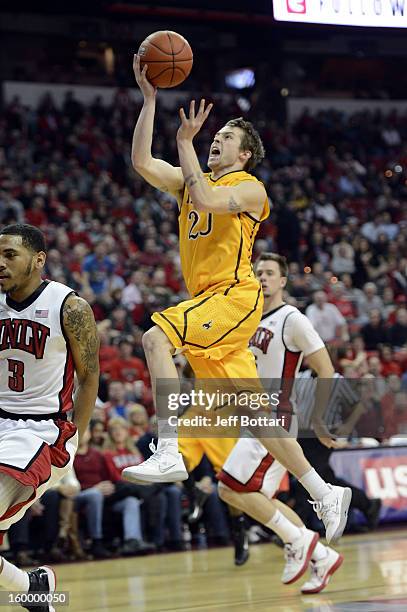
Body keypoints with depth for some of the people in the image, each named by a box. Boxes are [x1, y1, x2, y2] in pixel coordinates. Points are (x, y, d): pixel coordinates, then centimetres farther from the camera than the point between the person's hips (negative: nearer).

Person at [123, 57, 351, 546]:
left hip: (235, 295, -8)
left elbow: (206, 200, -22)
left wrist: (185, 143, -17)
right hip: (209, 302, 8)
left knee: (156, 337, -27)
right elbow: (142, 162, 7)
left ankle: (169, 452, -34)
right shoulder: (191, 180, 19)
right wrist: (149, 98, 3)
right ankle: (324, 494, 12)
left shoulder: (249, 188, -2)